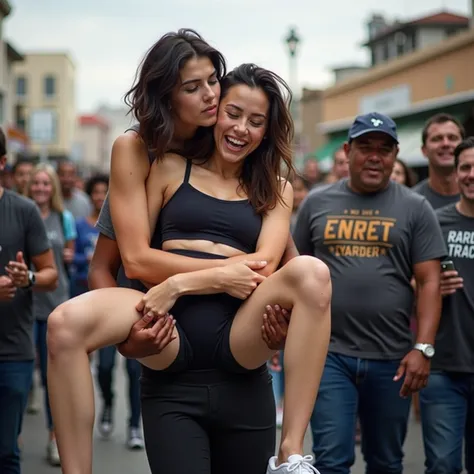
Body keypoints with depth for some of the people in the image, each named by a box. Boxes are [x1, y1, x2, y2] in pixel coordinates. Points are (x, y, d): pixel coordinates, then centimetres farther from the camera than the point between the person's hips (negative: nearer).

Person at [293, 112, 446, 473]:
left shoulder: (415, 209, 1)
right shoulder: (317, 203, 6)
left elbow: (429, 282, -4)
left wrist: (423, 348, -13)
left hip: (392, 358, 0)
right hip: (328, 353, 0)